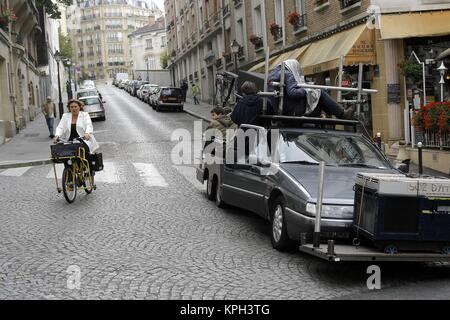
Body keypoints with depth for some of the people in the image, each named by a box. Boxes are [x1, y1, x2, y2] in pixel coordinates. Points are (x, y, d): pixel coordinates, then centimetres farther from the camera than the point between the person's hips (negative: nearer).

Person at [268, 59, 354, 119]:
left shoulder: (274, 73, 17)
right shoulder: (288, 74, -12)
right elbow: (292, 92, -25)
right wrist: (305, 90, -8)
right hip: (293, 110, -10)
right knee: (320, 93, -3)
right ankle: (342, 114, 1)